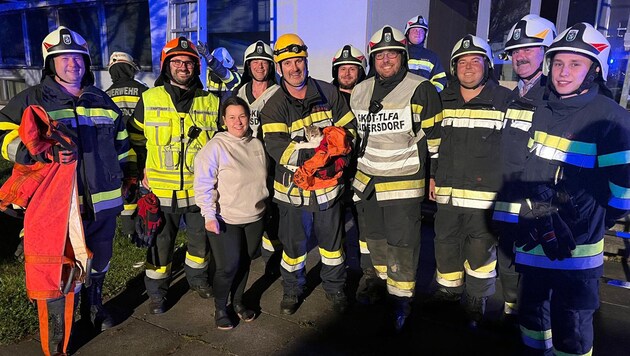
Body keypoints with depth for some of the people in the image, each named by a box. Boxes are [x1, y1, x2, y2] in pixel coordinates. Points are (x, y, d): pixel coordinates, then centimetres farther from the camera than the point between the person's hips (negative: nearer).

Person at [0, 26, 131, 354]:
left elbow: (121, 143, 21)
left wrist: (124, 177, 21)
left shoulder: (103, 100, 12)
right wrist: (44, 152, -23)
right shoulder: (32, 99, -2)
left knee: (100, 259, 21)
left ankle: (94, 306, 47)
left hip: (102, 201, 5)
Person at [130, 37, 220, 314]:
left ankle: (197, 278, 43)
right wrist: (142, 168, 2)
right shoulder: (149, 99, -1)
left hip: (200, 188, 2)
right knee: (160, 243, 10)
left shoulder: (211, 102, 2)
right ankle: (156, 292, 30)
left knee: (201, 239, 18)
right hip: (161, 189, -1)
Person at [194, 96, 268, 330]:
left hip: (254, 218, 6)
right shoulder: (216, 146, -12)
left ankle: (238, 302, 37)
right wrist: (209, 215, -19)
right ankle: (220, 308, 21)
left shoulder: (256, 145, 6)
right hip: (225, 219, -5)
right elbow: (204, 184, -14)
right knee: (228, 266, -4)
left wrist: (262, 205, 21)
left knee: (245, 262, 16)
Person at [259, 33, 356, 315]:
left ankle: (335, 289, 39)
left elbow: (348, 127, 6)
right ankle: (292, 290, 38)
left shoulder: (328, 93, 0)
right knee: (293, 244, 14)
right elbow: (275, 147, -21)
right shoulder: (274, 106, -8)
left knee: (332, 241, 17)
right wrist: (316, 154, -30)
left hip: (328, 184, 2)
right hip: (292, 187, -2)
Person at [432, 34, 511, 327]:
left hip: (485, 195, -4)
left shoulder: (504, 100, -4)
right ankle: (449, 289, 39)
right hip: (448, 192, 4)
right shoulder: (444, 100, 8)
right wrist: (433, 178, 14)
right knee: (445, 244, 16)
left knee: (480, 251, 5)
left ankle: (476, 302, 27)